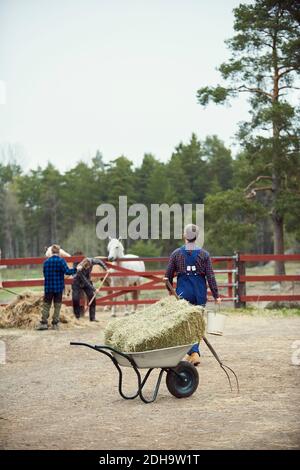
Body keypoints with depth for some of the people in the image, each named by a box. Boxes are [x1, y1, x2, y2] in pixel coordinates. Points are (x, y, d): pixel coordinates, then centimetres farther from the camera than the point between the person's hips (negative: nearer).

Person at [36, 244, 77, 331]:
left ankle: (44, 323, 4)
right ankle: (55, 324, 7)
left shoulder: (46, 262, 1)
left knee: (46, 305, 8)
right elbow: (67, 271, -14)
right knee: (57, 306, 7)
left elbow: (45, 274, 6)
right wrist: (75, 269, -1)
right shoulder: (61, 261, -7)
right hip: (59, 287, -1)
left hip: (48, 287, 1)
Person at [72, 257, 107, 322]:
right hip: (77, 283, -5)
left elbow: (99, 261, -3)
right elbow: (85, 281, -32)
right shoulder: (79, 270, -37)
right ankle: (77, 317, 2)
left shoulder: (90, 261, -25)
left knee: (92, 299, -3)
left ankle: (92, 318, 3)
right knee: (75, 300, -12)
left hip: (87, 283, 5)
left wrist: (105, 267, -9)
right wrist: (94, 289, -31)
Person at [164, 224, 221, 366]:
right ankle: (192, 352, 21)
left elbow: (168, 276, 3)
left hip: (183, 292, -1)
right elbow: (210, 276, -3)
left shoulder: (176, 253, -2)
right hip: (200, 293, 1)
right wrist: (216, 295, 1)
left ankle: (194, 353, -14)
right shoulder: (204, 254, -1)